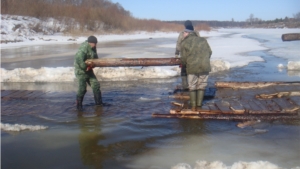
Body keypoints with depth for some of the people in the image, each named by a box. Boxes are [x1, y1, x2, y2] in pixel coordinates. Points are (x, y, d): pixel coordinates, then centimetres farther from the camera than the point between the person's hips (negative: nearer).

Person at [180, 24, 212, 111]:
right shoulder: (203, 40, 14)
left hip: (192, 68, -2)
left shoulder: (183, 43, 3)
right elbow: (209, 52, 10)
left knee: (192, 87, 12)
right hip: (205, 66, 2)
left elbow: (184, 58, -2)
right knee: (201, 86, 15)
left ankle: (193, 107, 14)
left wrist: (183, 63, 19)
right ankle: (199, 105, 16)